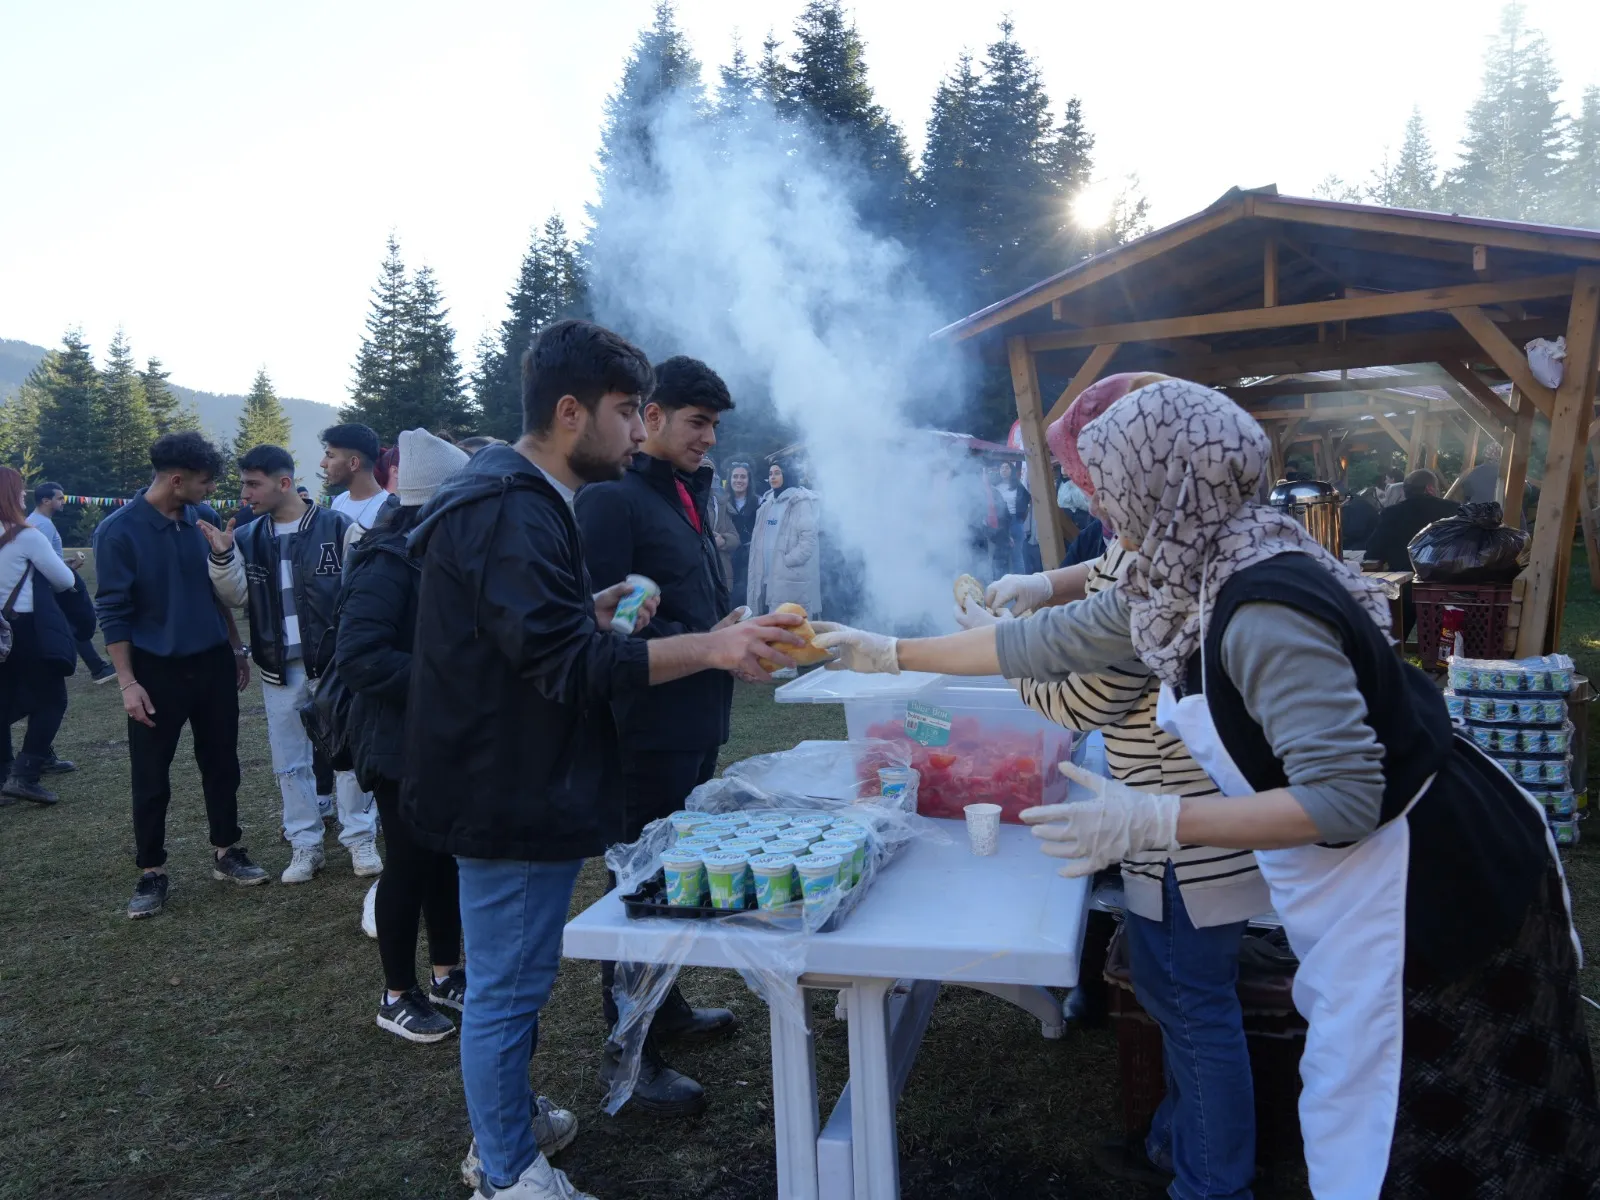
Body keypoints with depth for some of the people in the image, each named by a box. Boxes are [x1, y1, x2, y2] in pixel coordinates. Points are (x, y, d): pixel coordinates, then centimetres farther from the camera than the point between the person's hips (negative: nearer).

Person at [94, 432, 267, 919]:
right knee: (151, 778, 5)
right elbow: (113, 611, -11)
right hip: (157, 669, -4)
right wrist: (128, 682, -14)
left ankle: (226, 853, 27)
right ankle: (152, 873, 19)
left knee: (221, 763, 12)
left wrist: (236, 647, 13)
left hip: (213, 662, 4)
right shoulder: (118, 530, -14)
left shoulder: (204, 517, 0)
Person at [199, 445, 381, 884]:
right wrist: (222, 557, -12)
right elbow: (236, 597, 4)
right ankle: (304, 845, 23)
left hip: (333, 659, -4)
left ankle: (360, 838, 18)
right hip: (278, 665, 4)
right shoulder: (248, 537, 6)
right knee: (289, 761, 11)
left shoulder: (337, 526, -8)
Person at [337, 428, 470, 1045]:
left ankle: (446, 973, 31)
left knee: (448, 853, 15)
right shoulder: (389, 561, -19)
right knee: (411, 861, 3)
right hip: (401, 742, -8)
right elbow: (358, 656, -28)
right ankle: (397, 995, 21)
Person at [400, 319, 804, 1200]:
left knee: (508, 978, 24)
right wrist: (711, 648, -32)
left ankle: (504, 1122, 42)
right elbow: (567, 662, -29)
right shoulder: (509, 512, -22)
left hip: (515, 785, 11)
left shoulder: (517, 498, 13)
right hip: (510, 794, -11)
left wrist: (593, 612, 4)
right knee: (508, 986, 4)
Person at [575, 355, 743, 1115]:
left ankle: (665, 1008, 37)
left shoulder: (688, 495, 15)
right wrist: (711, 644, -20)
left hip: (699, 720, 9)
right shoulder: (611, 499, -14)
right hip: (651, 728, -9)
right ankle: (630, 1052, 16)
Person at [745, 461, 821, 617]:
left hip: (791, 581, -7)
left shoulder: (801, 501, -5)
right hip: (766, 578, 8)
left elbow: (808, 539, -14)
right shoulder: (767, 501, 19)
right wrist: (757, 569, 9)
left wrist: (785, 561, -16)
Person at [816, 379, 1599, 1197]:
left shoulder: (1264, 610, -30)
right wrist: (891, 654, 11)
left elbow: (1344, 799, -30)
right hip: (1359, 881, 9)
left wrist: (1151, 821, -32)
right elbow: (1048, 640, 7)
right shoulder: (1177, 587, -1)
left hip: (1424, 884, -8)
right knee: (1358, 1108, 22)